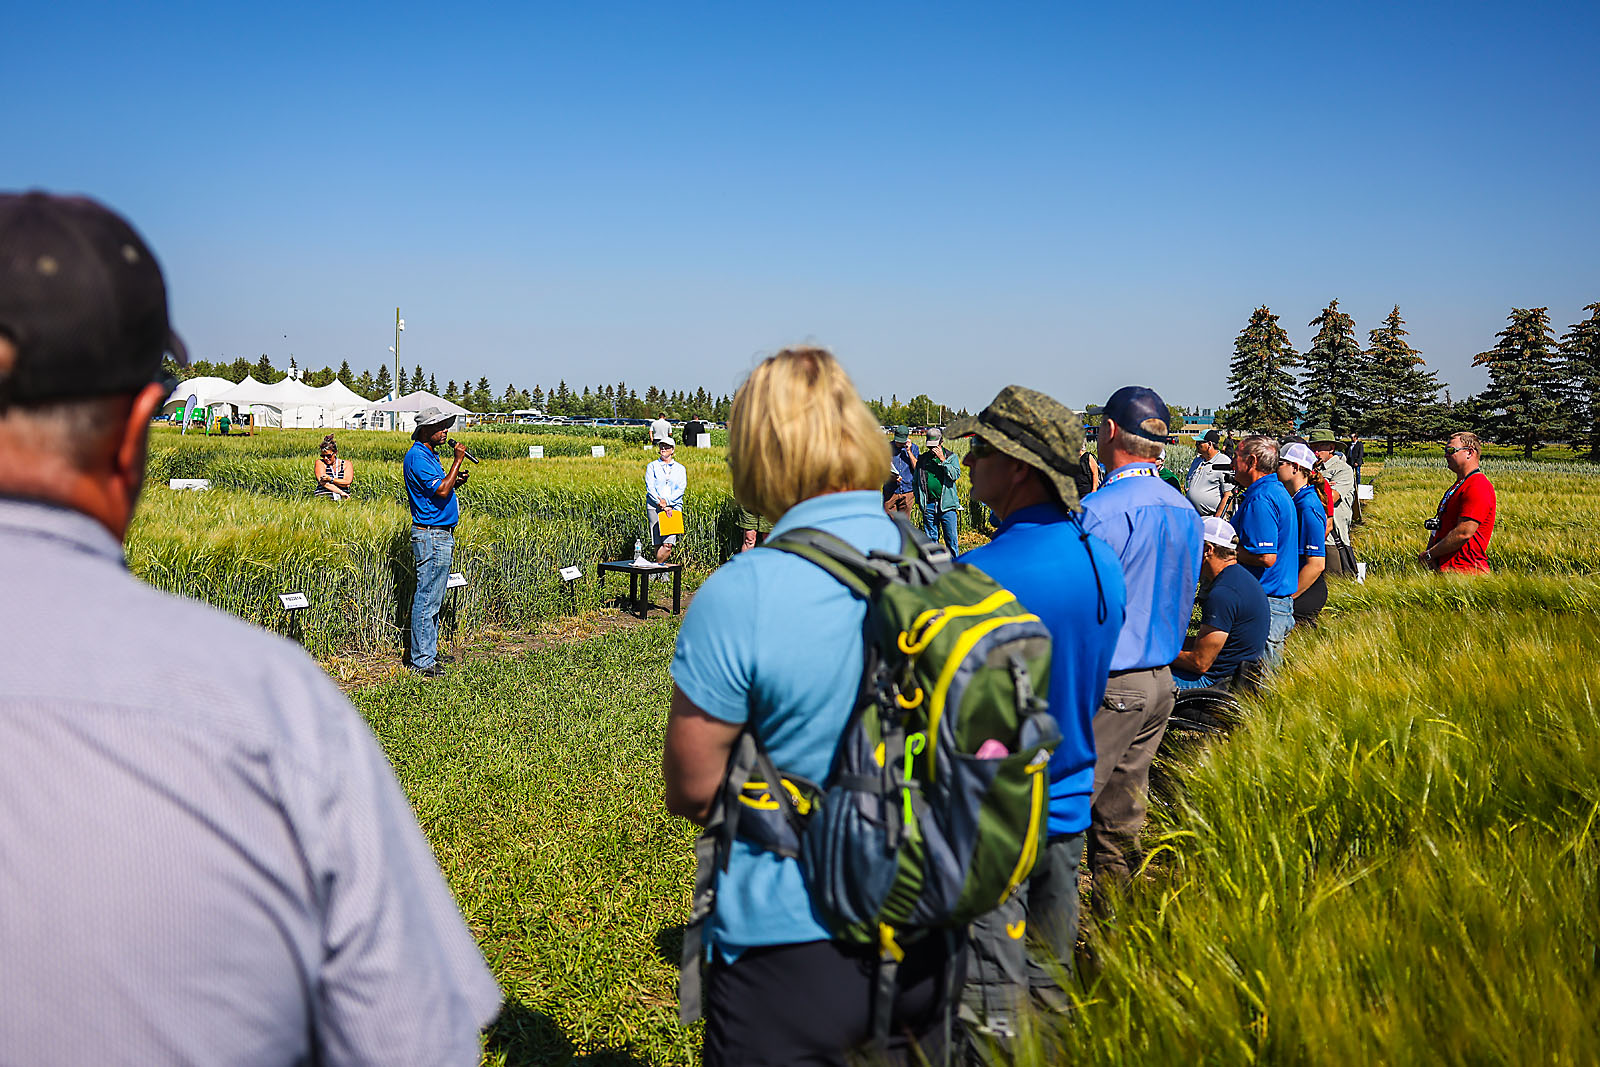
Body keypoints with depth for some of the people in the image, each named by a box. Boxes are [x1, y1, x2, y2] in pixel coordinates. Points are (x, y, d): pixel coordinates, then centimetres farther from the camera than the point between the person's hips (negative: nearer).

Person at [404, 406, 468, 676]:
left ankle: (429, 653, 22)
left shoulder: (428, 455, 17)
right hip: (430, 535, -11)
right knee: (427, 600, -6)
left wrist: (455, 482, 6)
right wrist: (457, 461, -16)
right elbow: (441, 491, -22)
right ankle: (422, 662, -1)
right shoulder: (417, 457, -14)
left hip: (441, 535, 11)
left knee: (433, 600, 15)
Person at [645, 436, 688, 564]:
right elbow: (650, 487, 0)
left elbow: (681, 488, 3)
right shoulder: (652, 466, 12)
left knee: (668, 544, -14)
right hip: (654, 507, 0)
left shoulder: (680, 468, 15)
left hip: (674, 506, 0)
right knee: (658, 543, -7)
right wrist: (661, 504, -12)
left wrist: (666, 501, -12)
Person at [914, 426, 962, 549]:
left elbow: (955, 475, -12)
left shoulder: (951, 457, 4)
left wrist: (942, 459, -13)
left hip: (947, 504, -3)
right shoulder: (922, 459, 11)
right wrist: (918, 499, 11)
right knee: (931, 538, 8)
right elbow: (916, 481, 20)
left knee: (951, 538, -1)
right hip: (928, 505, 3)